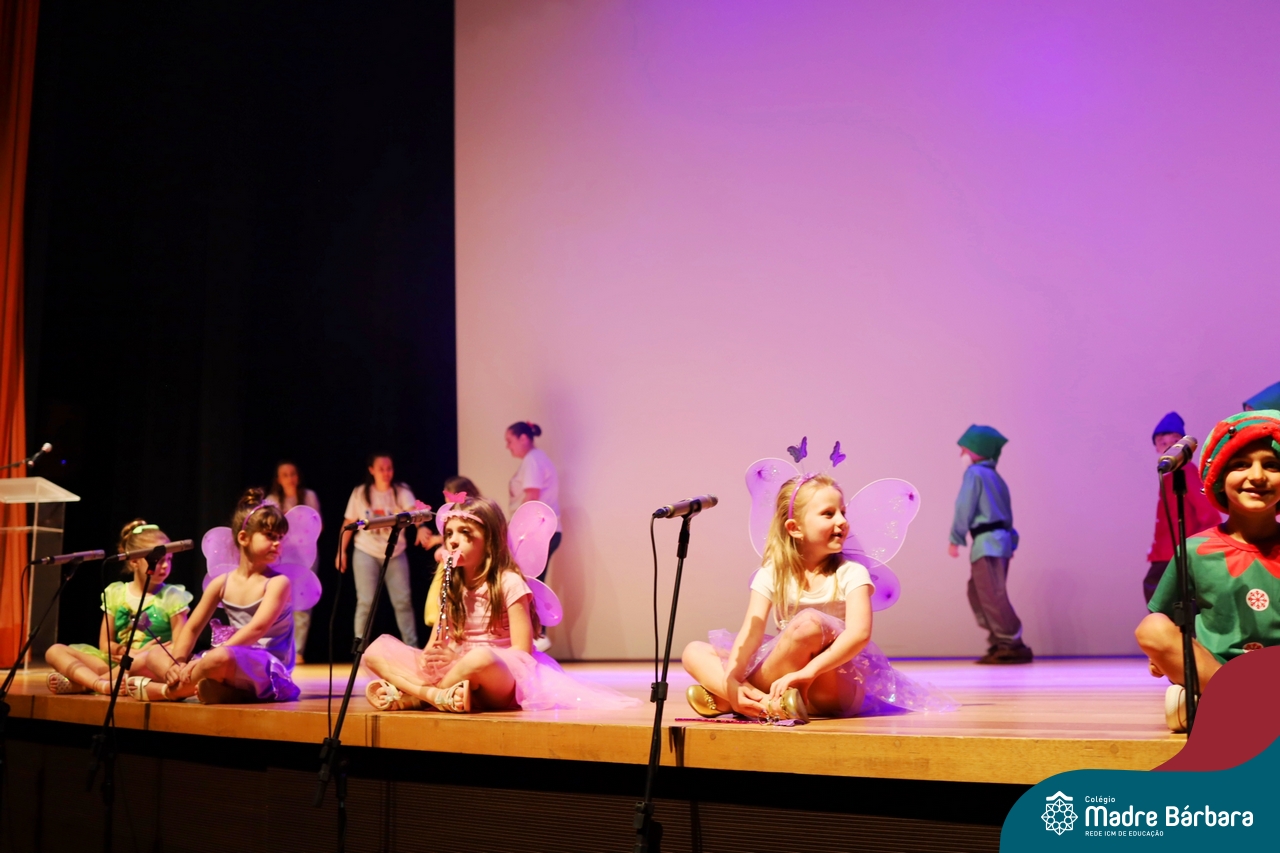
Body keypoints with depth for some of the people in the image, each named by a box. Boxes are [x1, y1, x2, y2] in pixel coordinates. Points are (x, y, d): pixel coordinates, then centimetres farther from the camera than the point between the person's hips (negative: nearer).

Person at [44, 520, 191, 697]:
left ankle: (80, 683, -27)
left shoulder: (172, 596, 3)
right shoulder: (115, 593, 11)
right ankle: (103, 684, -37)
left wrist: (141, 657, -17)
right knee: (55, 651, -9)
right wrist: (133, 653, -9)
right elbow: (105, 644, 9)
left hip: (147, 668, -4)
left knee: (160, 656, -38)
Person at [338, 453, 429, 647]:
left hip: (395, 553, 0)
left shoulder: (402, 491, -7)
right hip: (366, 553, 0)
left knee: (403, 600, 1)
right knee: (366, 602, -1)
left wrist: (421, 528, -46)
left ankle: (412, 647, 10)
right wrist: (341, 551, 3)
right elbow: (348, 523, 5)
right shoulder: (360, 493, -3)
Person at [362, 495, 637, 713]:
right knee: (377, 648, -10)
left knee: (481, 658, -41)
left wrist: (459, 657, -21)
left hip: (500, 680, -6)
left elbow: (522, 652, -12)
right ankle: (439, 696, -28)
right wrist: (429, 657, -15)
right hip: (452, 672, 6)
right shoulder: (451, 586, 13)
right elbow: (434, 645, 11)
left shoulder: (509, 583, -5)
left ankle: (410, 697, -18)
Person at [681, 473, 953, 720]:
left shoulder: (851, 574, -5)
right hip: (786, 679, 4)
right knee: (695, 652, -8)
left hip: (838, 687, -3)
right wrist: (731, 682, -29)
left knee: (809, 623, -33)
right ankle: (769, 703, -32)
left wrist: (808, 671, -35)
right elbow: (751, 632, -10)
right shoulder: (772, 576, 2)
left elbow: (859, 633, -22)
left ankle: (721, 701, -24)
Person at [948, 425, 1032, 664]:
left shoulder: (974, 473, -7)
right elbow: (1006, 511, 19)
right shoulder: (995, 476, 20)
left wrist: (955, 539, -7)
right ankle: (999, 644, 14)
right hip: (1000, 539, 10)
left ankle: (1014, 646, -6)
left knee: (992, 596, -8)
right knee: (978, 594, 14)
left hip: (987, 541, -10)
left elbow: (964, 508, -12)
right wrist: (1010, 541, 20)